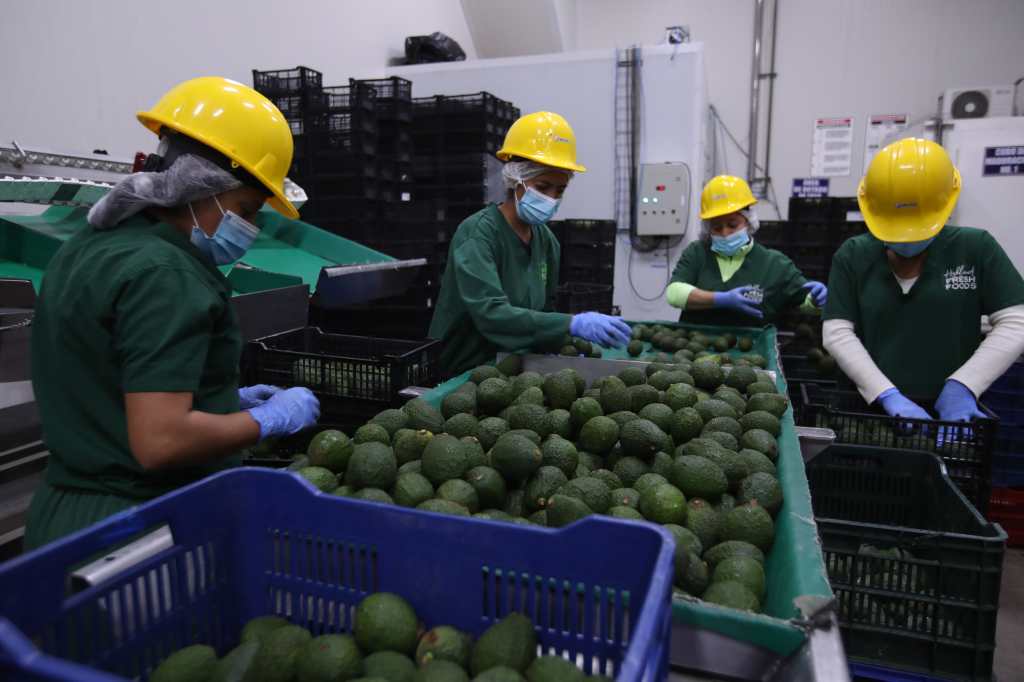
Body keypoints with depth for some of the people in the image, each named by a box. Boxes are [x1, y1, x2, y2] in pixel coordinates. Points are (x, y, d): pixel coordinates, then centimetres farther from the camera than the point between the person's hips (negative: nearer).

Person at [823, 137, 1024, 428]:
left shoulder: (976, 249, -1)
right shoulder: (853, 257, -2)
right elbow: (837, 334, -7)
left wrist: (963, 386, -13)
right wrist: (888, 395, -16)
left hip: (950, 410, 0)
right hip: (869, 409, 0)